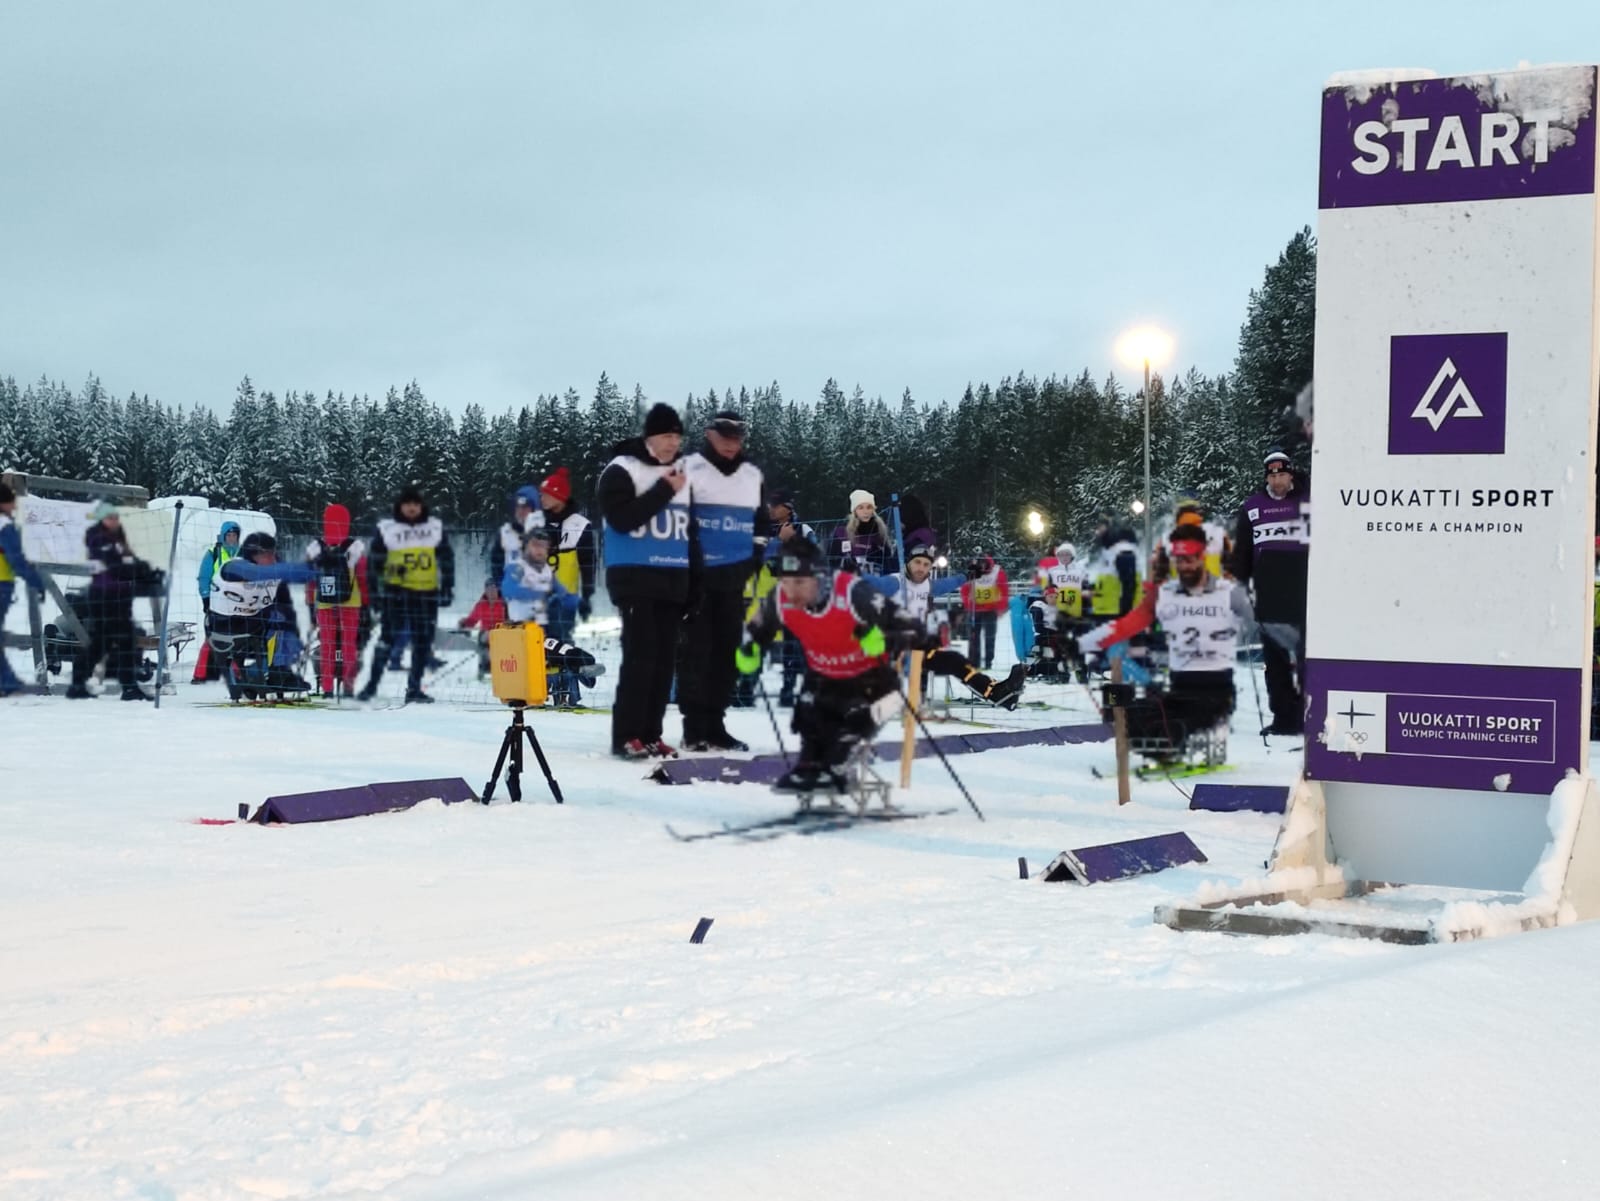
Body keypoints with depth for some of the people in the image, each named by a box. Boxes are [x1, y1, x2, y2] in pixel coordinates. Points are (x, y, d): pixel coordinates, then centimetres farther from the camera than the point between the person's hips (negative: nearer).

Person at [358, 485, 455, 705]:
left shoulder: (436, 528, 7)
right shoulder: (387, 529, 2)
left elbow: (447, 559, 12)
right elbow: (374, 560, 5)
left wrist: (447, 587, 8)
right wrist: (374, 587, -4)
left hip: (427, 593, 2)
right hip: (396, 591, -2)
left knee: (423, 642, 4)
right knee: (388, 636, -5)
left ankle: (414, 688, 12)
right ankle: (373, 682, 6)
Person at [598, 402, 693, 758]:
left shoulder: (683, 473, 15)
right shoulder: (622, 470, -6)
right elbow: (621, 518, -20)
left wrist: (695, 587, 16)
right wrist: (664, 491, -17)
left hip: (673, 581, 7)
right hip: (635, 579, -6)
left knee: (664, 659, 5)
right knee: (640, 656, -12)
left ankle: (650, 734, 10)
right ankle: (626, 736, -7)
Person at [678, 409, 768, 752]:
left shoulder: (753, 476, 14)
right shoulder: (690, 470, -2)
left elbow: (760, 526, 20)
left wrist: (754, 569, 11)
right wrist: (683, 570, -9)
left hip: (733, 581, 5)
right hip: (697, 578, -5)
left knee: (728, 650, 5)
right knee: (696, 649, -5)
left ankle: (715, 724, 12)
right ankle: (694, 727, -1)